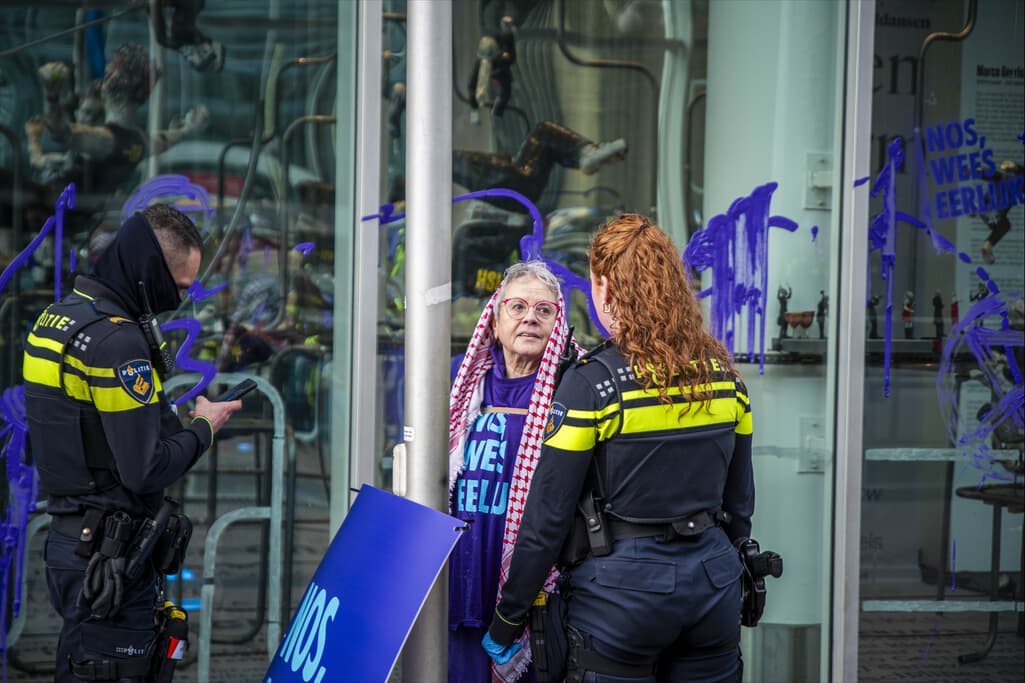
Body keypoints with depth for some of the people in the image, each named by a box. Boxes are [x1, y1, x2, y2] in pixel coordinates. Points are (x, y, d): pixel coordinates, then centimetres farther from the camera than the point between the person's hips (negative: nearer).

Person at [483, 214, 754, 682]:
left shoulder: (591, 384, -12)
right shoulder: (723, 375, 4)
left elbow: (547, 517, -10)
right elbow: (740, 502, 12)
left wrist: (506, 620, -2)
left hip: (624, 586, -5)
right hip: (713, 583, 5)